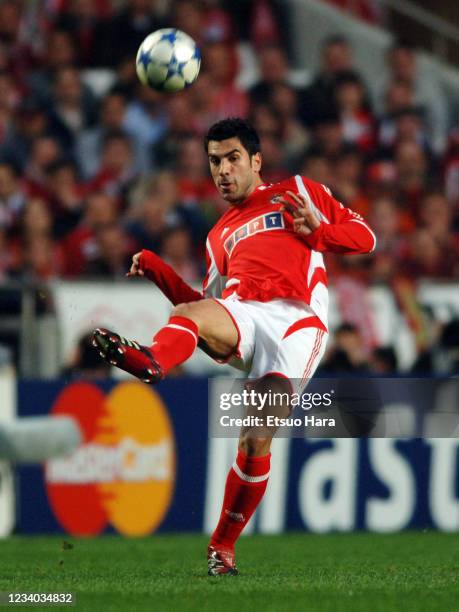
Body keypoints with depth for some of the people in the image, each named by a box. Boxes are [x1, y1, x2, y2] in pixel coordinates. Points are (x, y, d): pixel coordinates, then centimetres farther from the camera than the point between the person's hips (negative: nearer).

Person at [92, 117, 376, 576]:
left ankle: (223, 546, -4)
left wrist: (316, 232, -3)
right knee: (189, 315, -34)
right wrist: (157, 270, 17)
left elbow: (364, 236, 17)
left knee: (256, 441, -17)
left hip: (296, 320, -4)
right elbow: (207, 305, 29)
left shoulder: (297, 193, 22)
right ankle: (151, 362, -67)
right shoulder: (219, 236, 33)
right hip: (240, 315, 4)